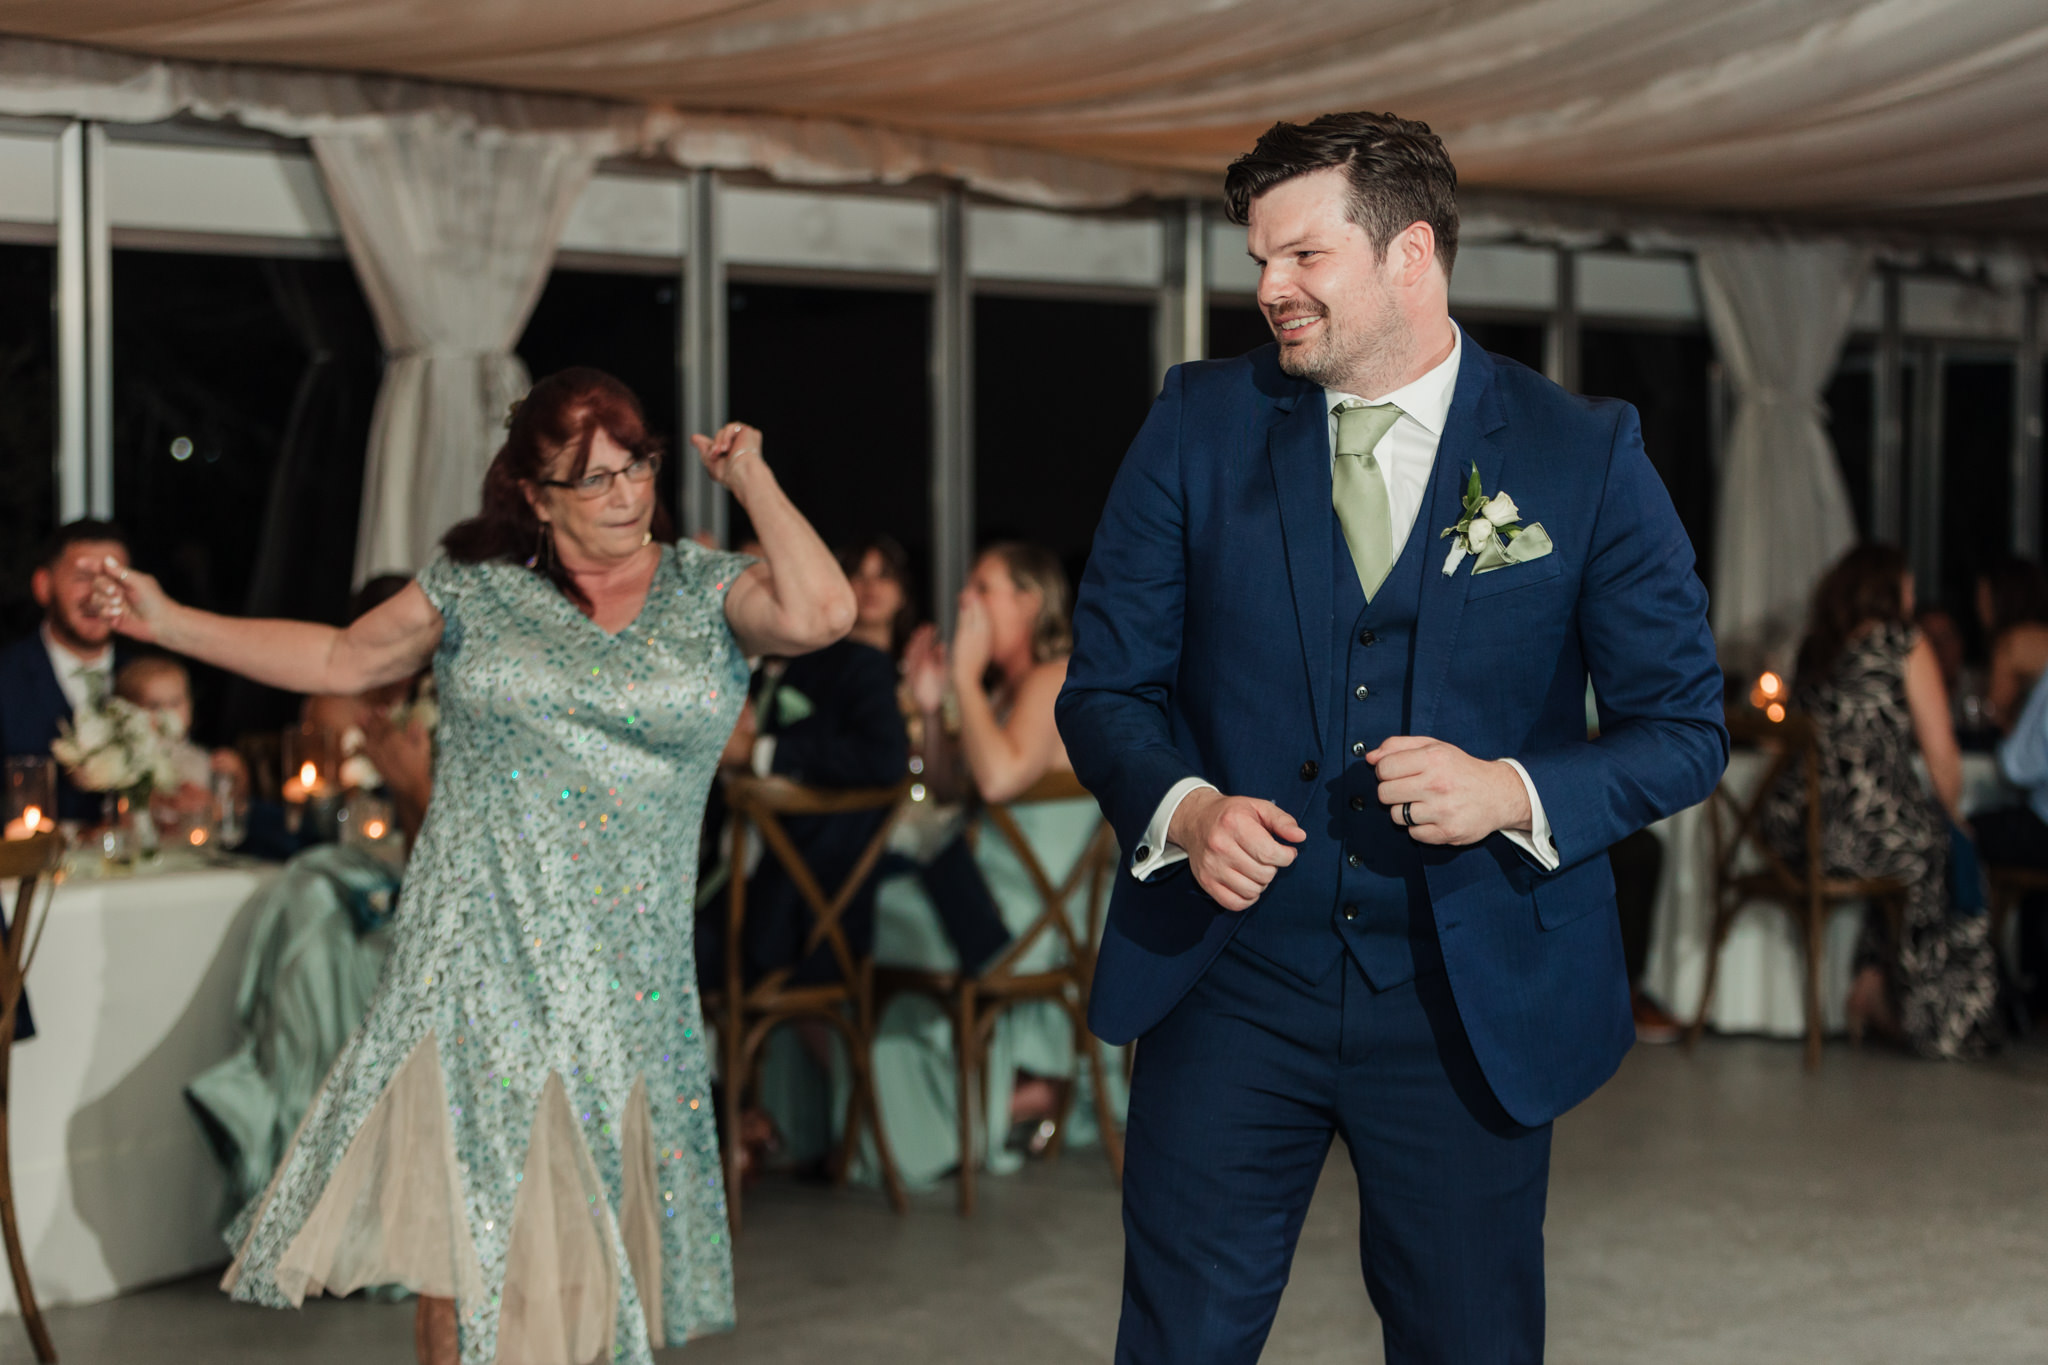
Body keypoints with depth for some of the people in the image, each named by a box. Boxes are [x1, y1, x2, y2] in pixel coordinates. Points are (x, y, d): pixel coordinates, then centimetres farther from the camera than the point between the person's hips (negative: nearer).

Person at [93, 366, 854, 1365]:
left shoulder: (708, 593, 5)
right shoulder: (474, 587, 6)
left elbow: (819, 614, -14)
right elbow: (342, 660, 15)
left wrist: (751, 478, -5)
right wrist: (170, 623, 13)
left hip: (620, 962, 0)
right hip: (478, 943, 0)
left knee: (587, 1213, 4)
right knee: (465, 1203, 0)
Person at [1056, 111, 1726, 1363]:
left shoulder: (1585, 456, -3)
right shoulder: (1199, 425, 2)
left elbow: (1686, 729, -1)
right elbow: (1107, 685, 5)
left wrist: (1512, 790, -19)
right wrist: (1185, 808, -16)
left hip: (1475, 1008, 0)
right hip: (1233, 987, 1)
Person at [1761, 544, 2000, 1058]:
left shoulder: (1812, 649, 18)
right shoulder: (1905, 645, 0)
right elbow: (1941, 755, -3)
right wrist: (1953, 816, 15)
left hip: (1796, 830, 7)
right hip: (1874, 825, -6)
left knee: (1913, 838, 30)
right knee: (1951, 853, 21)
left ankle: (1872, 984, 22)